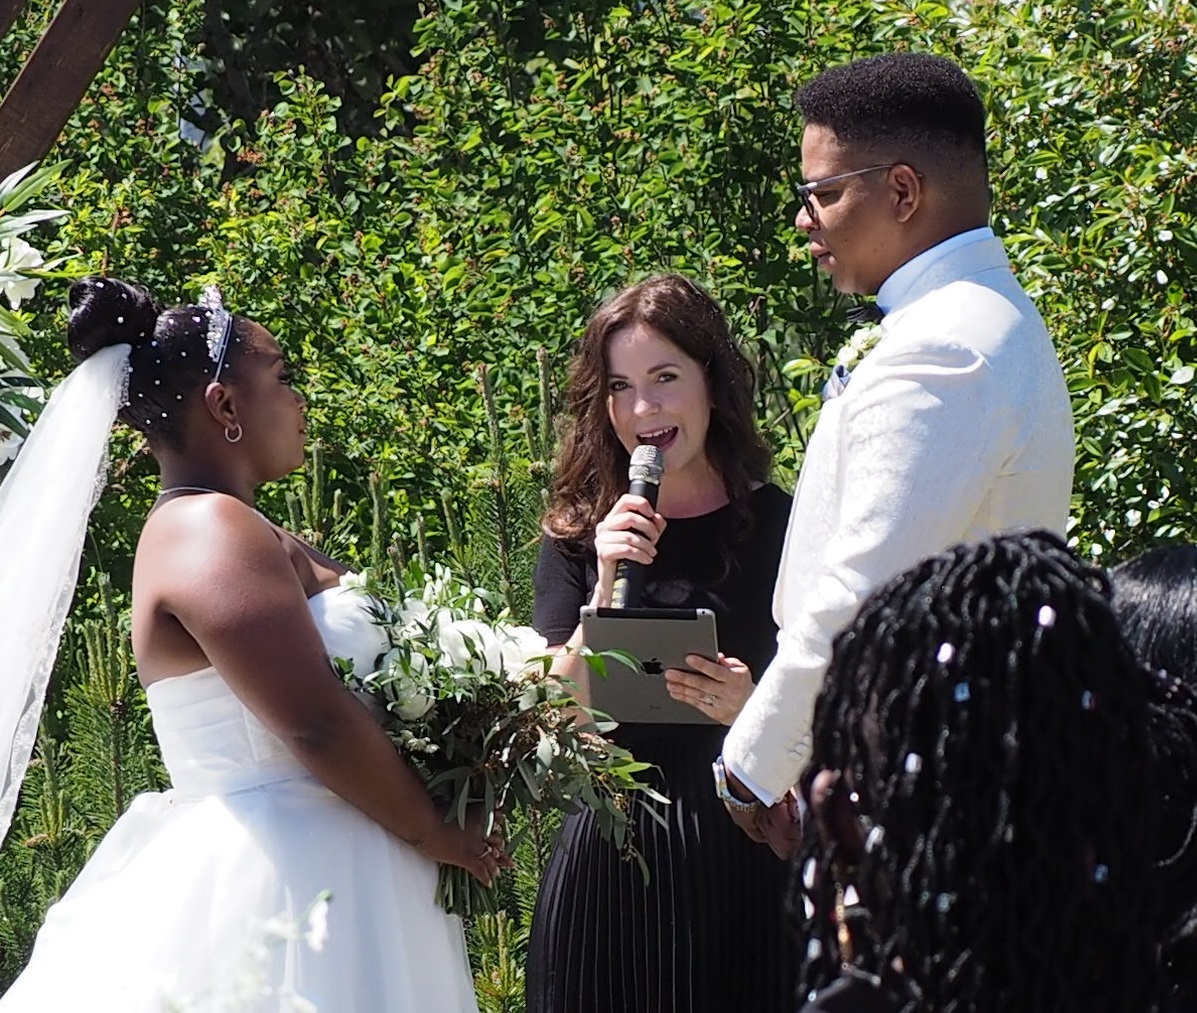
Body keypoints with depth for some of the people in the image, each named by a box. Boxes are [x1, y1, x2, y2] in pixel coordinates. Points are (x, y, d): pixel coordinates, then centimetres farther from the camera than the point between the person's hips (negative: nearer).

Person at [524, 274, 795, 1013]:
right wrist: (606, 587, -14)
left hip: (741, 867, -1)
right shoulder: (580, 535, 4)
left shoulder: (781, 527, -1)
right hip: (608, 867, 1)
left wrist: (754, 708, -18)